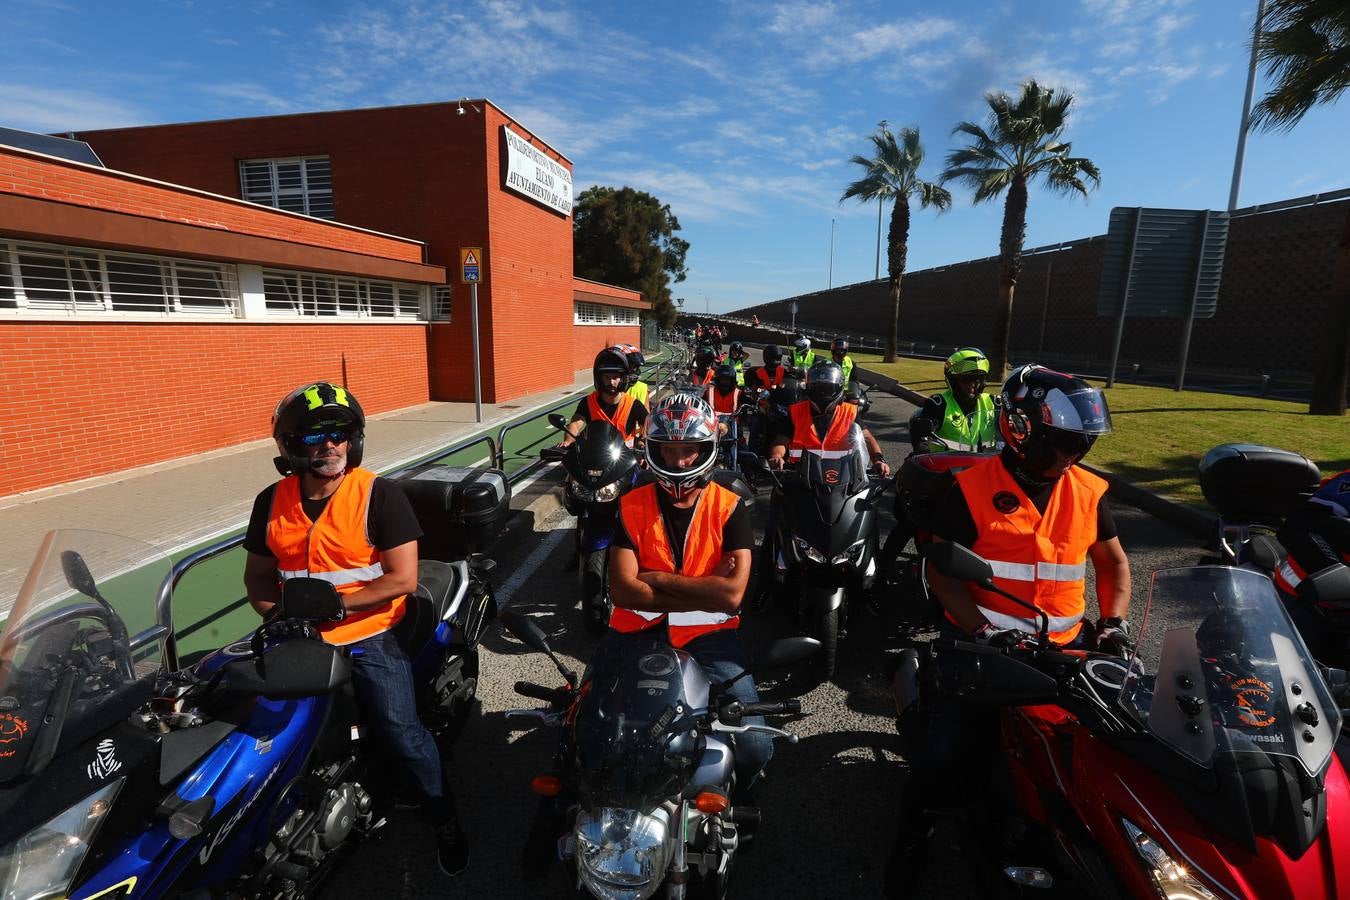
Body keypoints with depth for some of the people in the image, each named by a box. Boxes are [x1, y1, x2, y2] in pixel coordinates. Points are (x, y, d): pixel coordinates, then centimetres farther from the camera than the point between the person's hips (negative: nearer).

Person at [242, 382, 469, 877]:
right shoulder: (272, 501, 5)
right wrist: (275, 613, -6)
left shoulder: (380, 495, -10)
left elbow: (403, 578, -13)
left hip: (368, 637, -5)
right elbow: (257, 574, 14)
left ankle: (443, 817, 14)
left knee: (400, 734, -14)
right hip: (298, 639, 5)